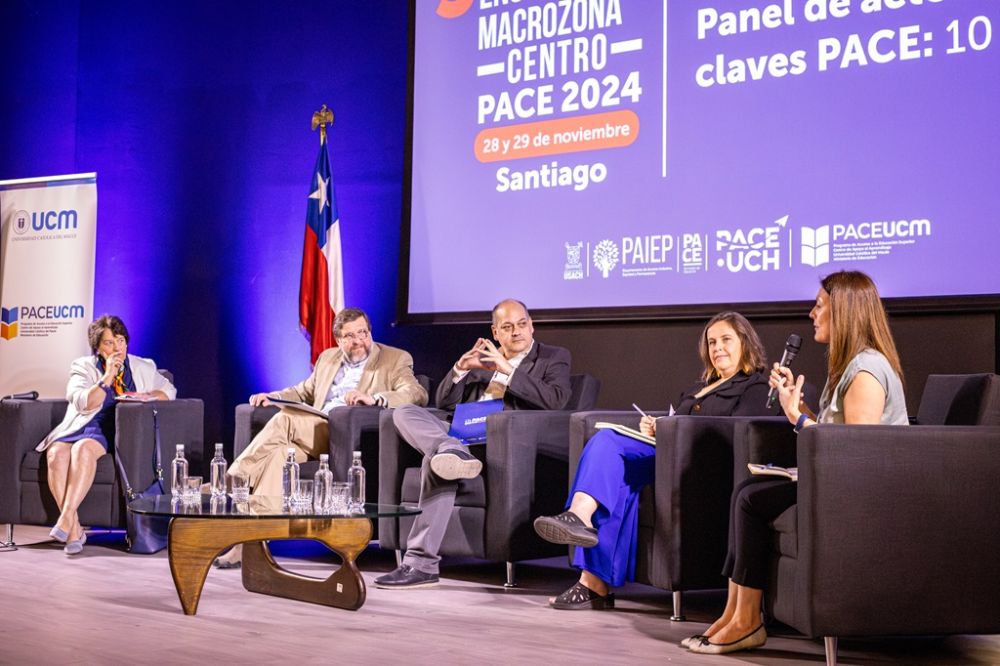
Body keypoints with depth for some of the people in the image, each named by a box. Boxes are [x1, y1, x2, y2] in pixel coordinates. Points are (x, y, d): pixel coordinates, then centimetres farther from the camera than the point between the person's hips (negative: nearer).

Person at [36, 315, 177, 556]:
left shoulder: (143, 367, 20)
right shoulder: (83, 367, 13)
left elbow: (169, 390, 18)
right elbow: (82, 403, -2)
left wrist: (146, 396, -1)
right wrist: (107, 377, -10)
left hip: (117, 429, -1)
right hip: (83, 425, 1)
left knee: (83, 449, -35)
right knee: (56, 453, -32)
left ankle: (66, 517, -39)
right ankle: (74, 528, -32)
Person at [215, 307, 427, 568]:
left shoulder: (396, 360, 6)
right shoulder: (328, 358, 26)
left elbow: (418, 395, -10)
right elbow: (303, 392, 36)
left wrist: (373, 397, -27)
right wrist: (270, 397, 14)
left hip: (351, 439, -5)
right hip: (315, 434, 5)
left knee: (285, 420, -29)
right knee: (280, 452, -30)